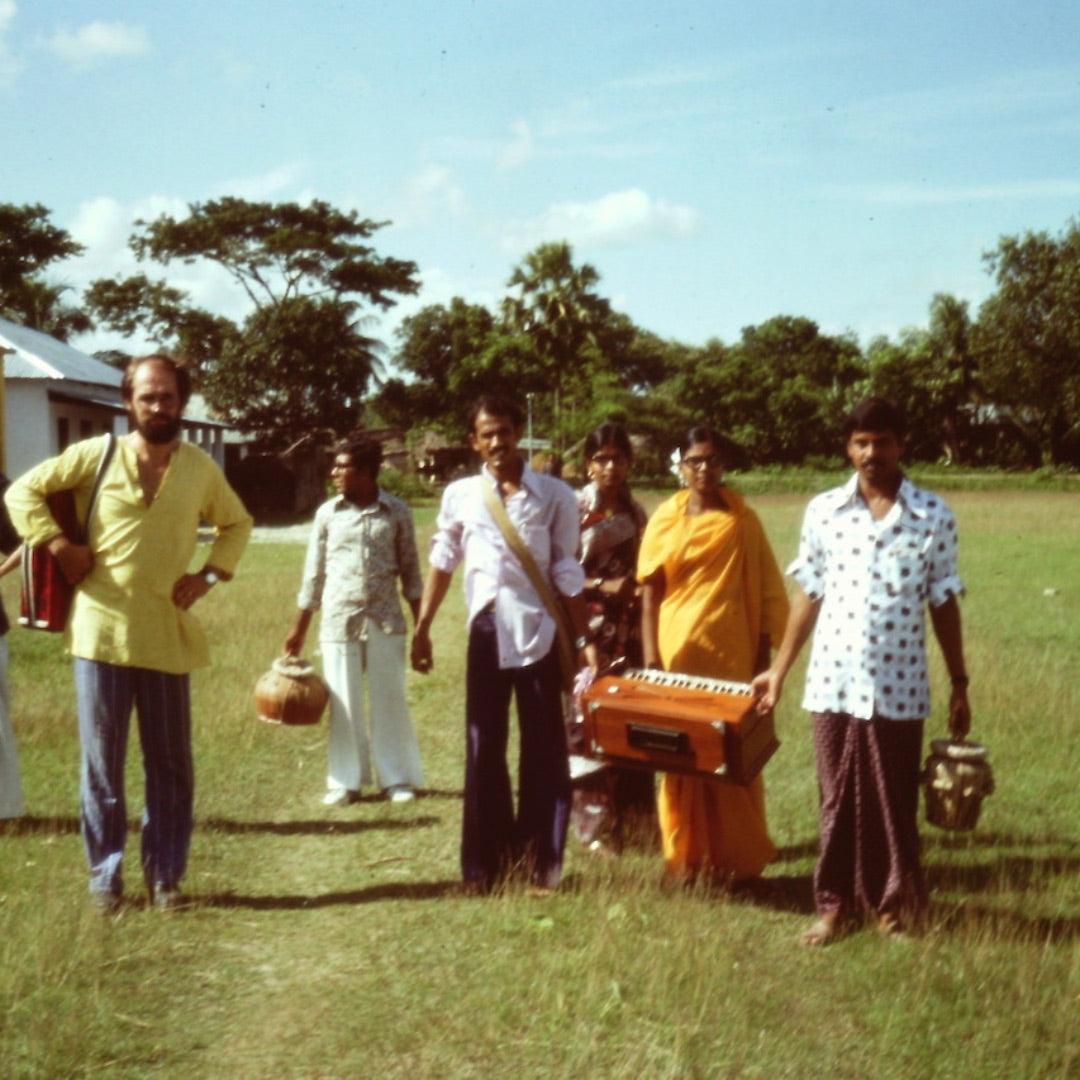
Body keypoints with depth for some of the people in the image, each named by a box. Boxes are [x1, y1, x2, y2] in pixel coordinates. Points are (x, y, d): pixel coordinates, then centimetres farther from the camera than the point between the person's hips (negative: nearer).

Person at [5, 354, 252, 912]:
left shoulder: (200, 467, 6)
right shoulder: (96, 454, 0)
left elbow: (237, 522, 21)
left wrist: (209, 574, 6)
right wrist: (58, 544, -6)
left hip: (168, 634, 2)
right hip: (101, 629, -2)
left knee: (170, 763, 6)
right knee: (101, 762, 4)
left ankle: (165, 876, 18)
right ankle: (105, 876, 16)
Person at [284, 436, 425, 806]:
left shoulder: (397, 512, -1)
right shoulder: (327, 513, 2)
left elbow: (410, 573, 4)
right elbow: (314, 573, 8)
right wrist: (299, 629, 9)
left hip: (385, 621, -1)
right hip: (338, 621, 1)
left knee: (390, 701, 4)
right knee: (344, 705, 5)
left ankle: (398, 778, 15)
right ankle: (346, 781, 15)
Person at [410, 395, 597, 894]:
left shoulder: (554, 495, 0)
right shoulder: (460, 495, 5)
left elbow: (567, 573, 1)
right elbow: (441, 563, 10)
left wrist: (582, 638, -4)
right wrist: (422, 628, 5)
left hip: (540, 633, -1)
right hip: (486, 633, 2)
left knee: (544, 750, 3)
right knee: (484, 750, 6)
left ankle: (541, 865, 12)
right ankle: (484, 867, 14)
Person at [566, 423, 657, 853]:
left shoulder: (634, 512, 11)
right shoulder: (575, 509, -4)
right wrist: (603, 586, -16)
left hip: (629, 630, 5)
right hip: (589, 630, -5)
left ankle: (632, 820, 16)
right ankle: (596, 825, 5)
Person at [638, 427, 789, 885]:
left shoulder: (742, 521, -1)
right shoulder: (665, 520, 4)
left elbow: (766, 594, 0)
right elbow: (650, 593, 4)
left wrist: (762, 658, -4)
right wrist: (650, 657, -4)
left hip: (732, 658, -2)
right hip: (678, 656, 2)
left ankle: (736, 860, 15)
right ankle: (685, 859, 19)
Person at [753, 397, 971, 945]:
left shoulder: (933, 516, -2)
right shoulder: (823, 511, 1)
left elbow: (943, 605, 3)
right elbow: (809, 596, 7)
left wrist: (960, 684, 4)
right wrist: (778, 670, 7)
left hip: (899, 687, -1)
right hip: (833, 682, 1)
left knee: (895, 803, 8)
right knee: (837, 801, 10)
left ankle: (896, 906, 24)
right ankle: (834, 904, 23)